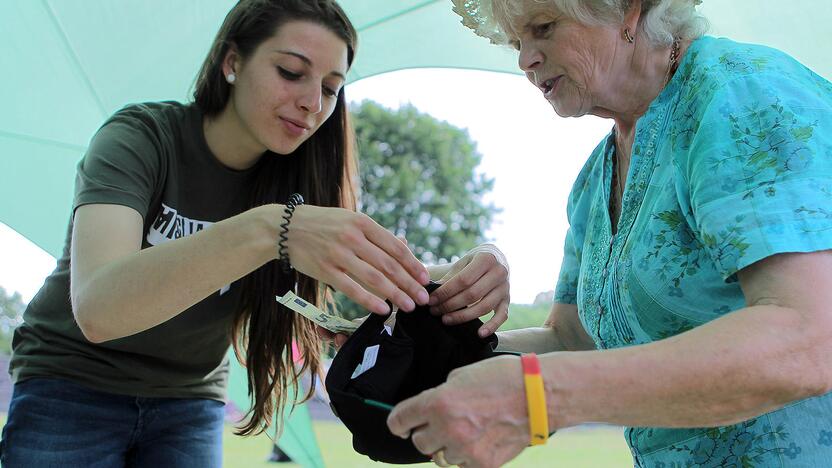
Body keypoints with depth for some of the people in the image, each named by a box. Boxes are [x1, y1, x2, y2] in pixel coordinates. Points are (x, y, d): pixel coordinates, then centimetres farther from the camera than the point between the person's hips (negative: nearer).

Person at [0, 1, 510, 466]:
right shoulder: (142, 136, -20)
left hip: (190, 407, 3)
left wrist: (458, 280, -37)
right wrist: (266, 229, -50)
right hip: (73, 389, -3)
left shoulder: (301, 185, -7)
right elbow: (96, 307, -36)